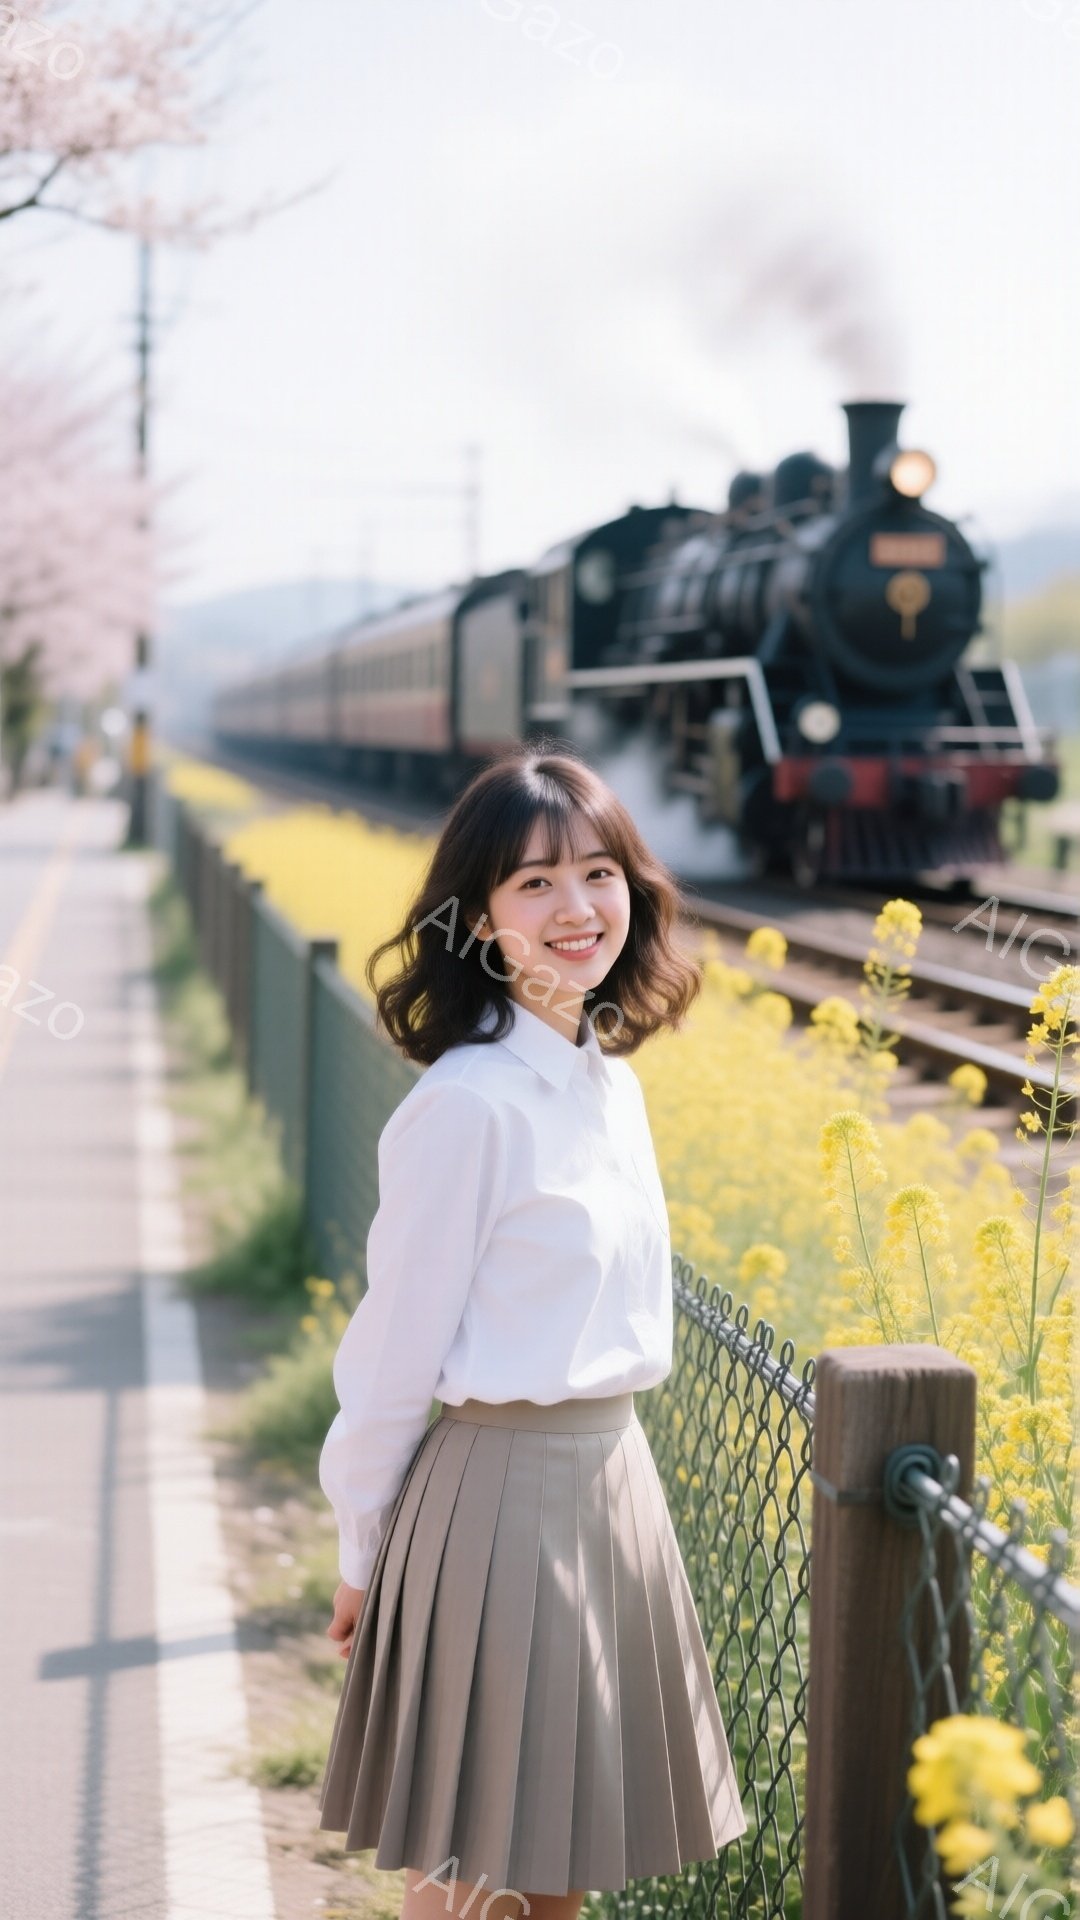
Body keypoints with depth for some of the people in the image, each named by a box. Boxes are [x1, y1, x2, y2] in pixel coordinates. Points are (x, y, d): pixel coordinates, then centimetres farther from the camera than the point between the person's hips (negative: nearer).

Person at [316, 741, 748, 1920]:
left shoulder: (612, 1082, 8)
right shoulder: (469, 1105, -17)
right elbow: (397, 1345, -12)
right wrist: (363, 1556, -5)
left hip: (614, 1482, 8)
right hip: (503, 1499, -8)